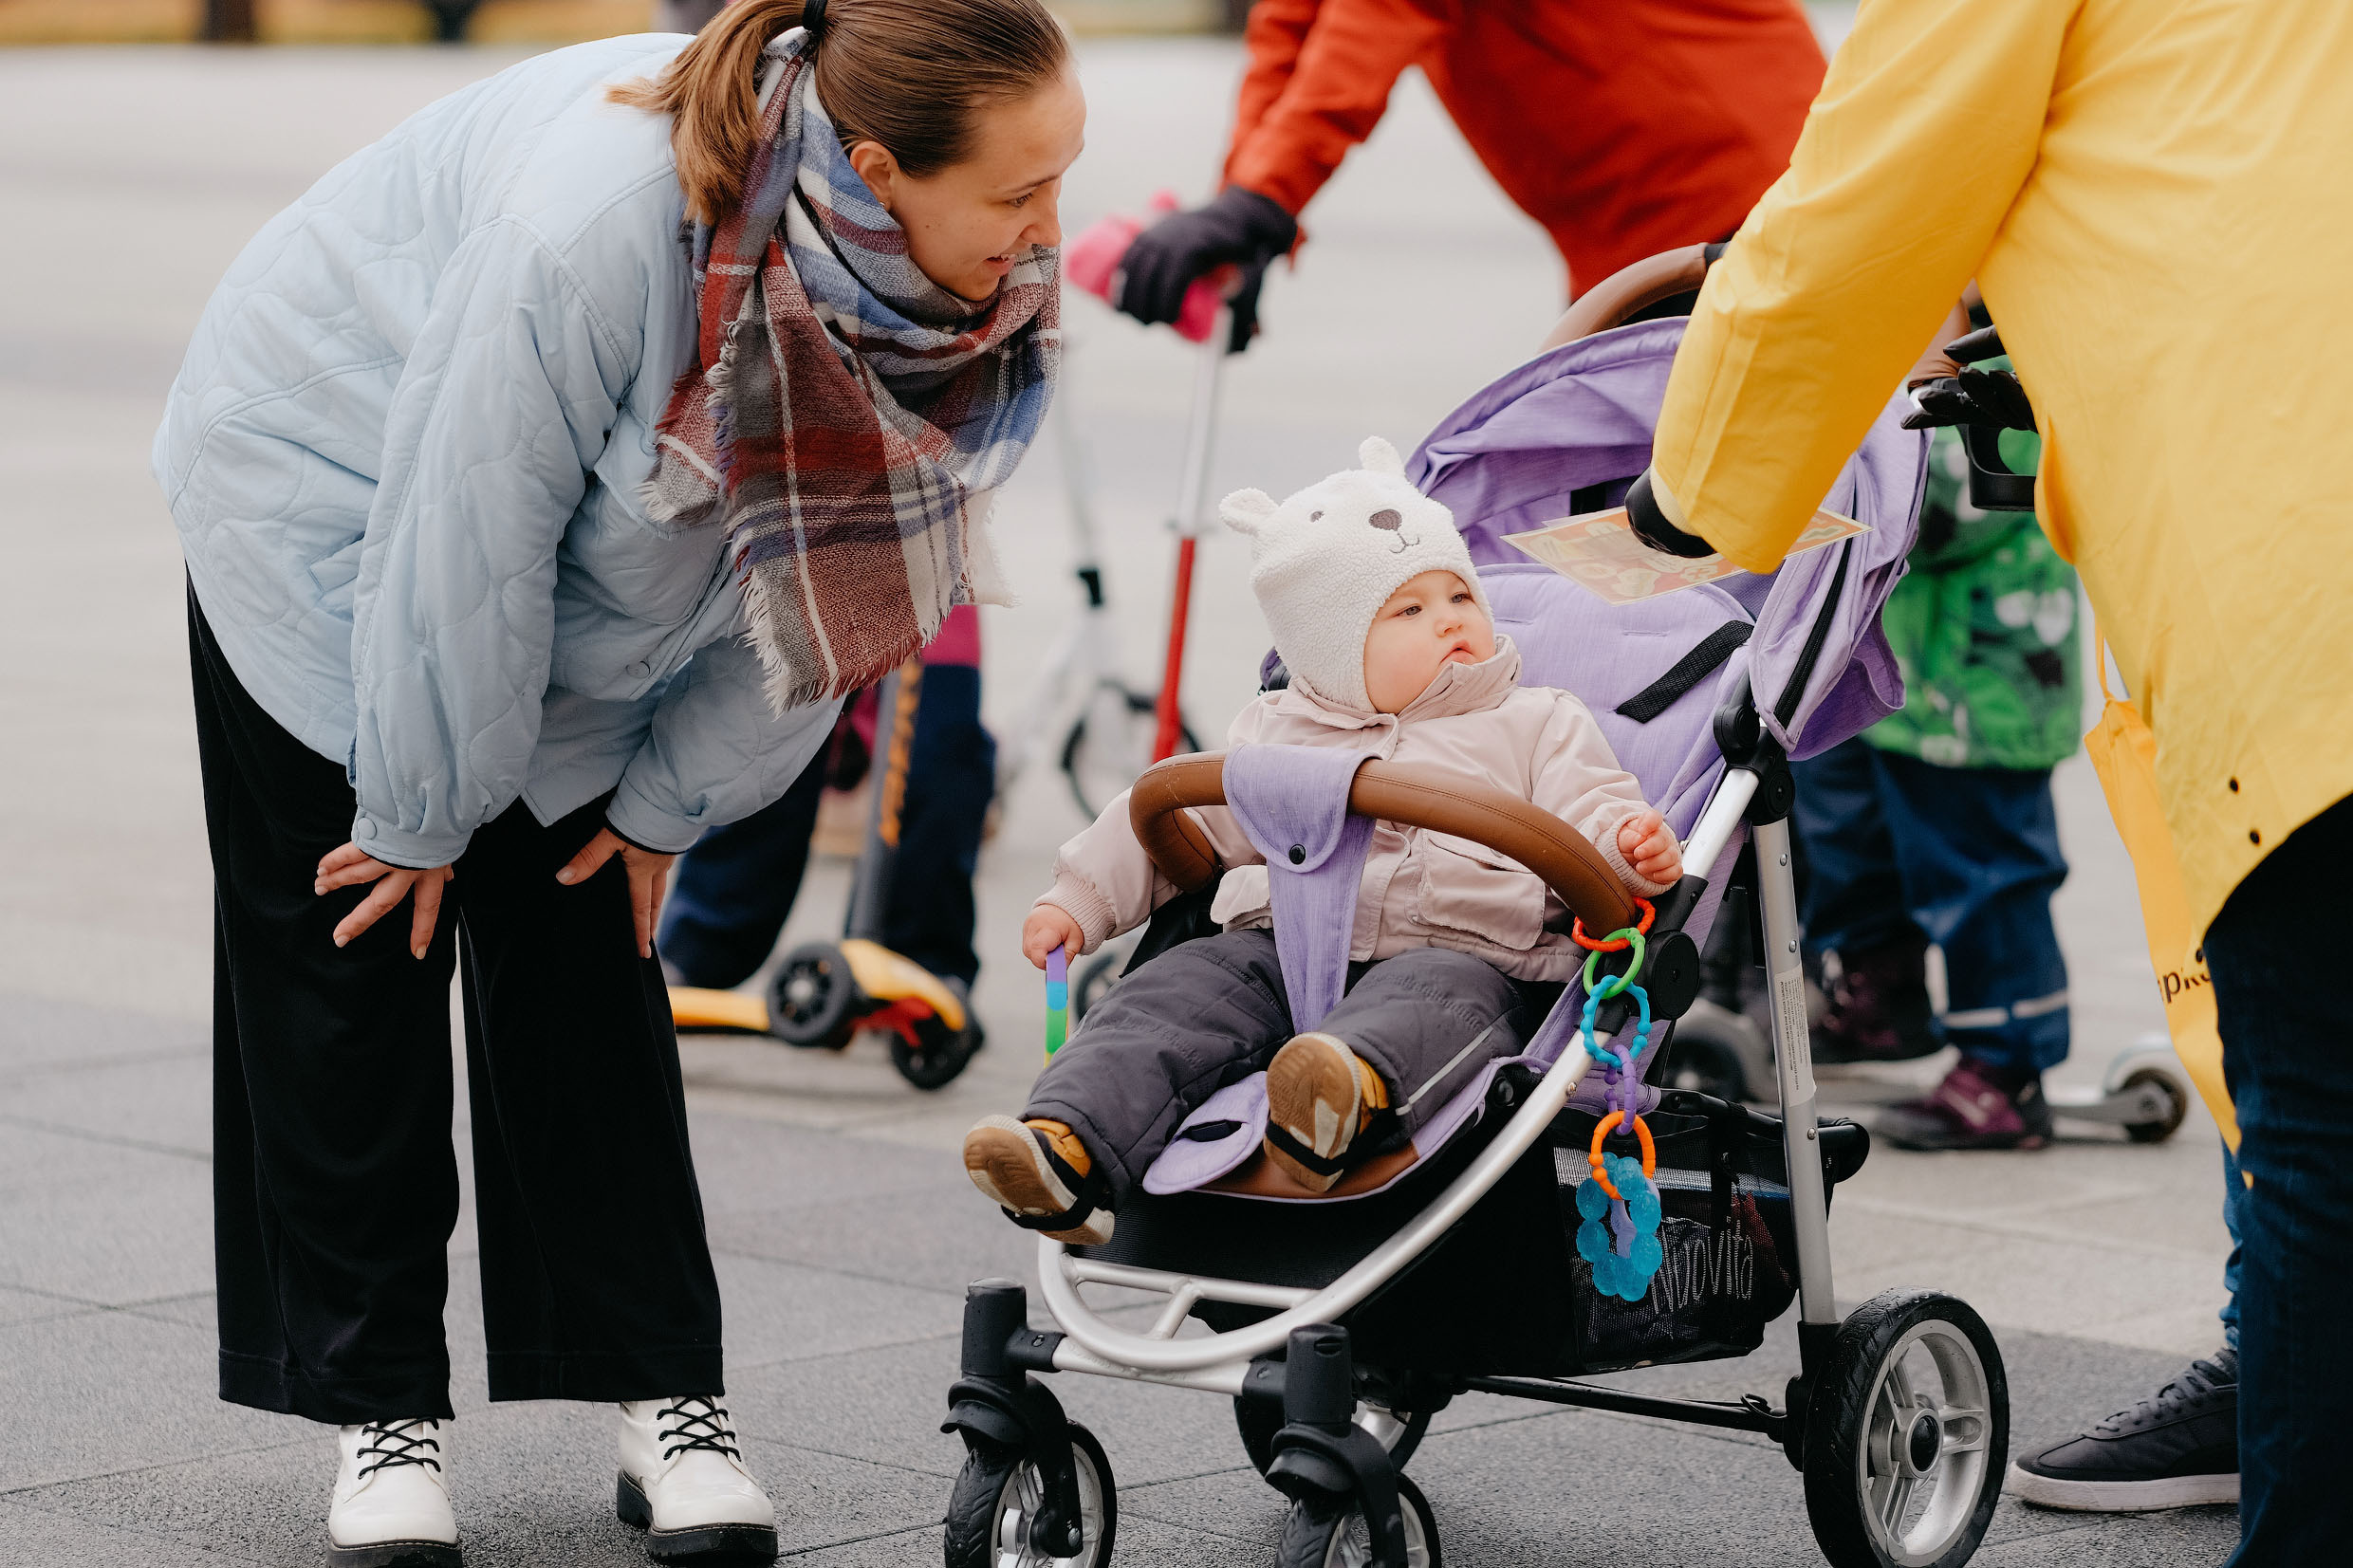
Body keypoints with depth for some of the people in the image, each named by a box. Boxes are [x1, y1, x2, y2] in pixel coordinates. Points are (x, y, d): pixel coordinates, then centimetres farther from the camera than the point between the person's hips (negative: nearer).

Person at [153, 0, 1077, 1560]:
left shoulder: (984, 285, -23)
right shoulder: (595, 221, -42)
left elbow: (828, 556, -9)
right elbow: (466, 539, -30)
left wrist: (668, 801, -3)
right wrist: (424, 812, -18)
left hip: (589, 593, 5)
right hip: (334, 507, -5)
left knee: (587, 951, 5)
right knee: (360, 953, -1)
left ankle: (667, 1394, 9)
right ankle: (383, 1406, 8)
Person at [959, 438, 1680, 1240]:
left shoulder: (1535, 724, 20)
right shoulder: (1277, 734, 26)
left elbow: (1587, 813, 7)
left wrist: (1634, 848, -17)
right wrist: (1080, 899, 19)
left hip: (1459, 952, -3)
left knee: (1434, 1000, -38)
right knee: (1182, 988, -23)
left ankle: (1350, 1100, -72)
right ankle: (1070, 1151, -43)